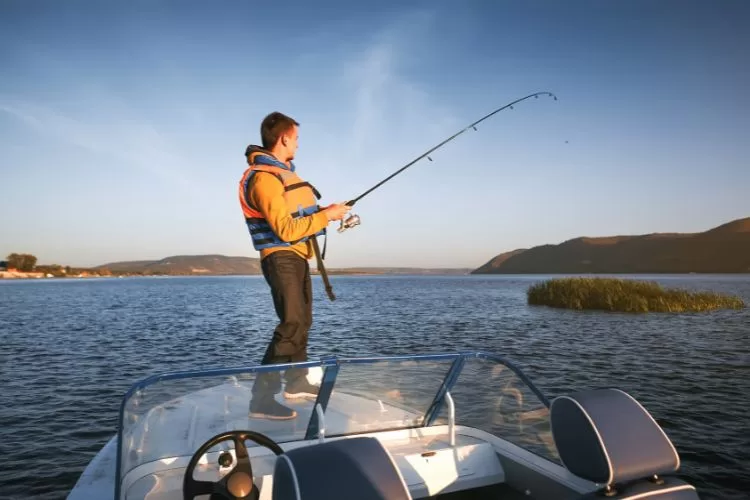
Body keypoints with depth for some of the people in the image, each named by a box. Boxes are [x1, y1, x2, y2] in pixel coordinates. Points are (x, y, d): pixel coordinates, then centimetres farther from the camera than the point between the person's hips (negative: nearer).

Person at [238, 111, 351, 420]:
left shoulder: (281, 171, 15)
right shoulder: (264, 177, -18)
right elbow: (287, 230, -24)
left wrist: (325, 211, 6)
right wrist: (327, 215, -18)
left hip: (297, 257, 11)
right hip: (282, 258, -11)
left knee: (301, 320, 18)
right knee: (292, 325, -17)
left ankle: (297, 382, 33)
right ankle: (262, 399, -13)